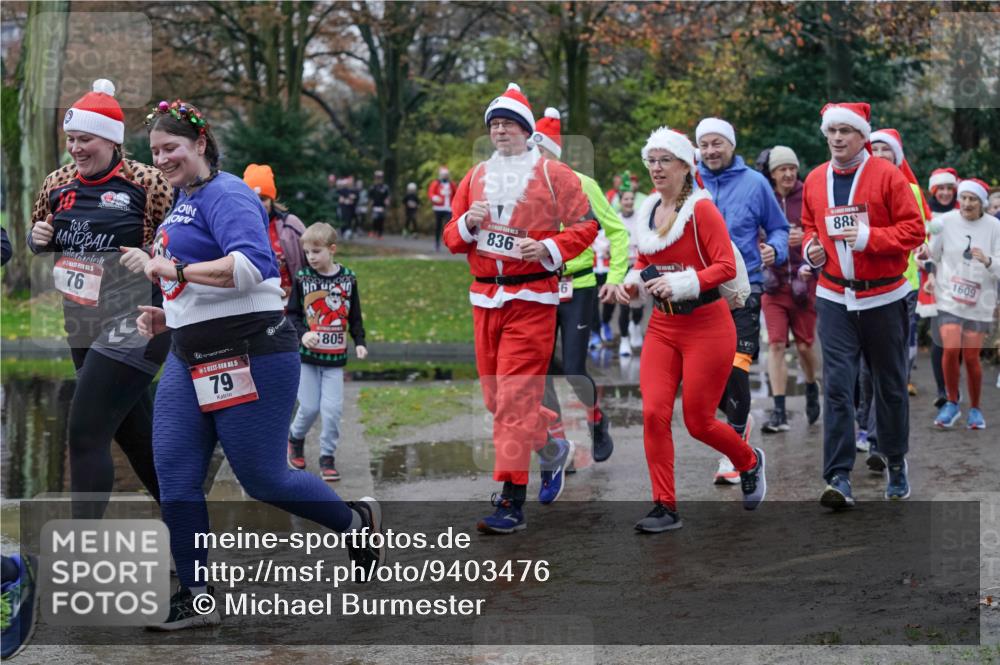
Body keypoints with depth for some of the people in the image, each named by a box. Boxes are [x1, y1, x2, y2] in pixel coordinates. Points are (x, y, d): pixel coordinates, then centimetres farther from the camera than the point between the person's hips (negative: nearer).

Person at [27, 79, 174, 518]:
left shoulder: (145, 182, -11)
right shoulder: (57, 183, 7)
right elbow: (36, 243, 20)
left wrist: (151, 258, -24)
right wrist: (38, 238, -2)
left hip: (135, 322, -7)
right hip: (83, 328, 7)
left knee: (85, 432, -14)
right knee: (135, 433, 16)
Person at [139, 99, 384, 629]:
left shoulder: (226, 194, -12)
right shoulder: (181, 203, 18)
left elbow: (252, 265, -28)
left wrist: (174, 271, -23)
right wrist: (165, 314, 12)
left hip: (250, 358, -9)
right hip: (190, 359, 9)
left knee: (262, 479, -2)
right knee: (174, 478, 0)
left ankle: (358, 522, 24)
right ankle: (195, 599, 8)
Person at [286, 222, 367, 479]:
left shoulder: (348, 278, 0)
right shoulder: (302, 278, -1)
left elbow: (355, 316, 8)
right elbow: (292, 313, 0)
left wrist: (359, 342, -1)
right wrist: (302, 333, -16)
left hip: (335, 356, 1)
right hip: (307, 354, 0)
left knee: (332, 408, -5)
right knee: (309, 406, 0)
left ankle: (328, 456, 8)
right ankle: (295, 438, 30)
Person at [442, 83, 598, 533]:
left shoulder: (552, 174, 0)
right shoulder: (475, 177, 14)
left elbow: (586, 225, -1)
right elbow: (452, 239, 15)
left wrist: (550, 249, -16)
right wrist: (467, 224, -6)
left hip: (531, 298, -6)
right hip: (484, 297, 6)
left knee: (515, 398, -11)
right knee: (496, 397, 9)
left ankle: (512, 501, -10)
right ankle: (553, 450, 36)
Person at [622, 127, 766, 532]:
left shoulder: (701, 208, -13)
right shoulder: (648, 211, 7)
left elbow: (726, 267, -18)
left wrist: (681, 283, -28)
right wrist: (635, 279, 1)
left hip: (707, 327, -6)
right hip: (662, 327, 6)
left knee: (698, 422, 1)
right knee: (653, 413, -7)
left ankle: (750, 462, 33)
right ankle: (665, 507, 1)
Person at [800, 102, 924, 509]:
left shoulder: (887, 175, -6)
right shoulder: (815, 180, 6)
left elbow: (914, 229, -8)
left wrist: (869, 237, -21)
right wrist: (811, 248, -2)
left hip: (883, 298, -2)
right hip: (834, 298, 2)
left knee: (890, 385, 10)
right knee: (837, 386, -8)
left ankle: (896, 464, 29)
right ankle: (839, 479, -10)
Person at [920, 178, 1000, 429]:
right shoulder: (947, 221, -2)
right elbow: (934, 254, 9)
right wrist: (926, 255, -13)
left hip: (979, 302, 0)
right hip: (950, 298, 0)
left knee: (971, 357, 0)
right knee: (951, 349, -15)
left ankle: (975, 409, 21)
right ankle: (952, 403, 6)